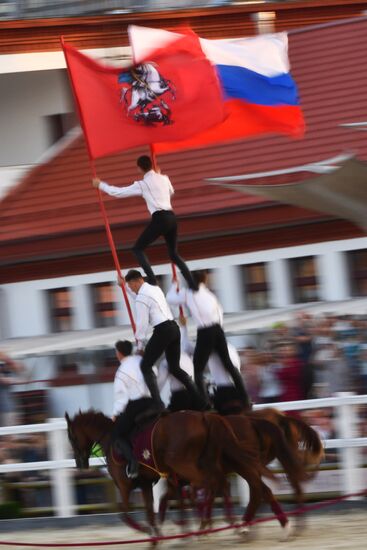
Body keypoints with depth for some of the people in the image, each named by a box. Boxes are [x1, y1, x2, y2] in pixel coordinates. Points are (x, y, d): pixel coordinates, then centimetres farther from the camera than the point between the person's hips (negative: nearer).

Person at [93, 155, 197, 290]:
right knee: (173, 253, 21)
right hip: (171, 217, 6)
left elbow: (118, 192, 1)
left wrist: (101, 185, 15)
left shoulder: (142, 185, -3)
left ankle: (153, 282, -13)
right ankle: (193, 285, 11)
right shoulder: (164, 178, 14)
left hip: (159, 218, -6)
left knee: (138, 249, 3)